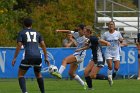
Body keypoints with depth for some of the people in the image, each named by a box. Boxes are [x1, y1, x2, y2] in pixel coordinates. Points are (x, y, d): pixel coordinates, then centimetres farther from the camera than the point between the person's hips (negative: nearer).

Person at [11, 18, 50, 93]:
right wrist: (46, 57, 15)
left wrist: (14, 58, -1)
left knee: (20, 75, 8)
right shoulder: (37, 33, 20)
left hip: (28, 56, -4)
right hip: (38, 56, 4)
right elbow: (43, 45, 12)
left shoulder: (21, 33, 9)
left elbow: (19, 45, -2)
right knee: (38, 74, 26)